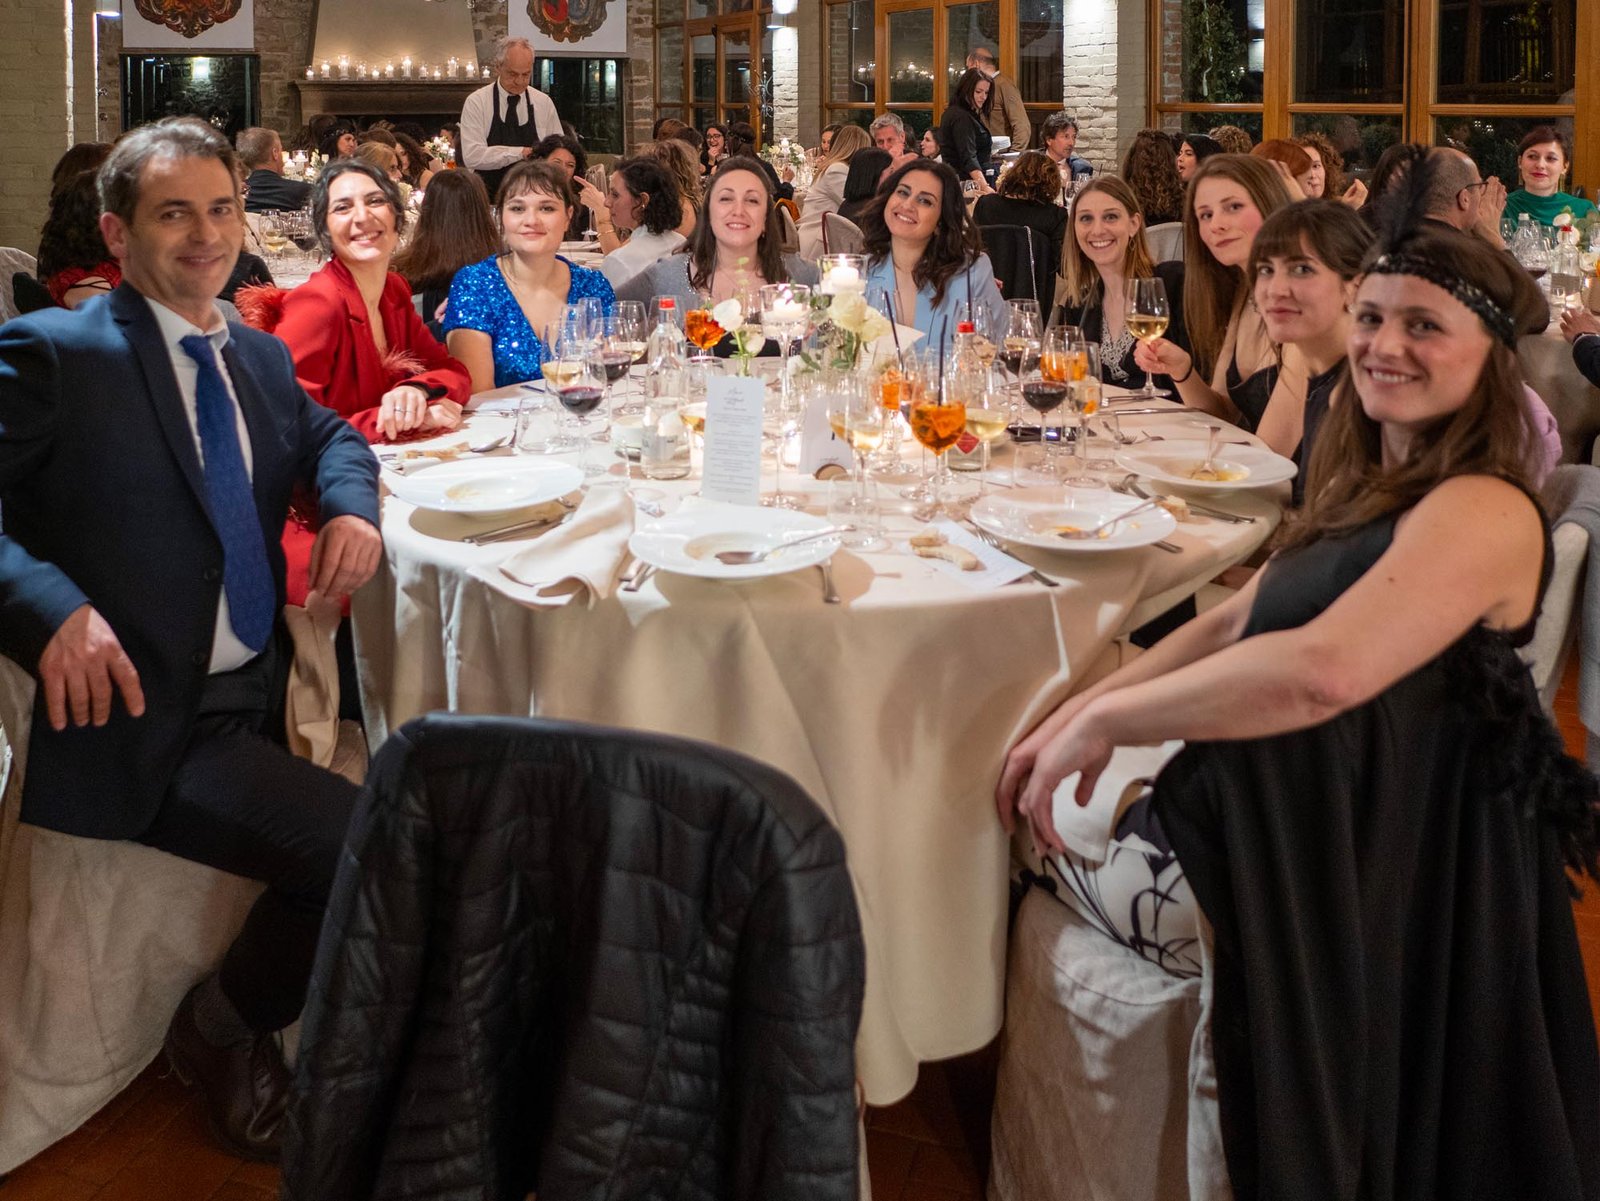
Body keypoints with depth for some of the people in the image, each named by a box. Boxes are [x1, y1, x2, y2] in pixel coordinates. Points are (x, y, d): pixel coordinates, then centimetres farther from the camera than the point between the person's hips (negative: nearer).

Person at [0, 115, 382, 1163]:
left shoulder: (260, 357, 15)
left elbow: (329, 435, 28)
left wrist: (353, 506, 5)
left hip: (256, 704, 8)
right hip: (145, 728, -7)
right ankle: (221, 1029, 7)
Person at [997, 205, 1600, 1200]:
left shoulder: (1483, 511, -20)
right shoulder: (1370, 490, 10)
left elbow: (1322, 671, -35)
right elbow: (1239, 621, 10)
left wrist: (1101, 721, -27)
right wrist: (1078, 711, -3)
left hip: (1395, 886, -8)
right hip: (1319, 848, 8)